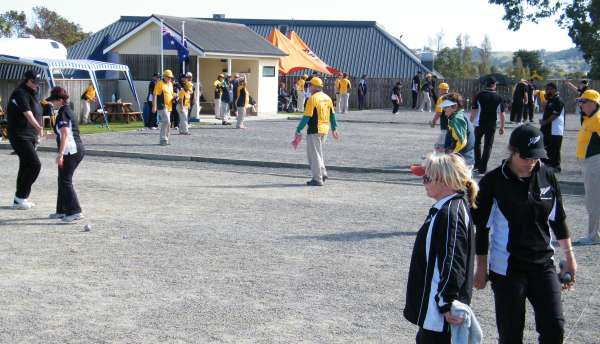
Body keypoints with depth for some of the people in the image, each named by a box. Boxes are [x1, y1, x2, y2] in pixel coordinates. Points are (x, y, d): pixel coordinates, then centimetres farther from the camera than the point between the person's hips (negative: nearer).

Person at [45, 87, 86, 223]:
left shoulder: (63, 113, -12)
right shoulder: (69, 111, 18)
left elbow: (65, 134, -22)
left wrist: (60, 153, -26)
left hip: (69, 151, -10)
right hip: (79, 150, 10)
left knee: (65, 181, -7)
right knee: (63, 180, 17)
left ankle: (75, 212, -12)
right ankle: (62, 211, 24)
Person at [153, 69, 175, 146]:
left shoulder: (170, 84, 17)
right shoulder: (160, 83, -8)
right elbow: (155, 95, -11)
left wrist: (174, 98, 5)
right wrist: (154, 106, -17)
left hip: (168, 107, 8)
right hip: (162, 106, -8)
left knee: (165, 122, 11)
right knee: (167, 122, -16)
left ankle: (164, 139, 17)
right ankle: (164, 139, -11)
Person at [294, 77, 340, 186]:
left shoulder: (312, 99, -13)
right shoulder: (327, 98, 10)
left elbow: (307, 117, -16)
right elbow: (332, 115, 16)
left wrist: (298, 130, -11)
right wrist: (334, 129, 27)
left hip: (314, 130, -8)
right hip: (325, 130, 8)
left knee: (314, 154, 0)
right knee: (317, 152, 22)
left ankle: (317, 179, 3)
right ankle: (322, 173, 16)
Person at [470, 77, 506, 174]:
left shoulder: (479, 96, -5)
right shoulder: (498, 98, -3)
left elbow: (473, 111, -6)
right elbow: (502, 114, -1)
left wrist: (471, 123, 2)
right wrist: (502, 127, 7)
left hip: (479, 124, 0)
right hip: (492, 125, 0)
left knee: (477, 143, 20)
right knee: (488, 146, 6)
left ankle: (477, 164, 15)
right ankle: (482, 169, 4)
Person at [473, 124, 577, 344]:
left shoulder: (547, 176, 1)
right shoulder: (493, 181, -10)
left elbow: (557, 219, 13)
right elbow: (481, 227, -4)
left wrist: (569, 256, 16)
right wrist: (482, 267, -1)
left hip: (543, 265, 3)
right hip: (507, 268, -3)